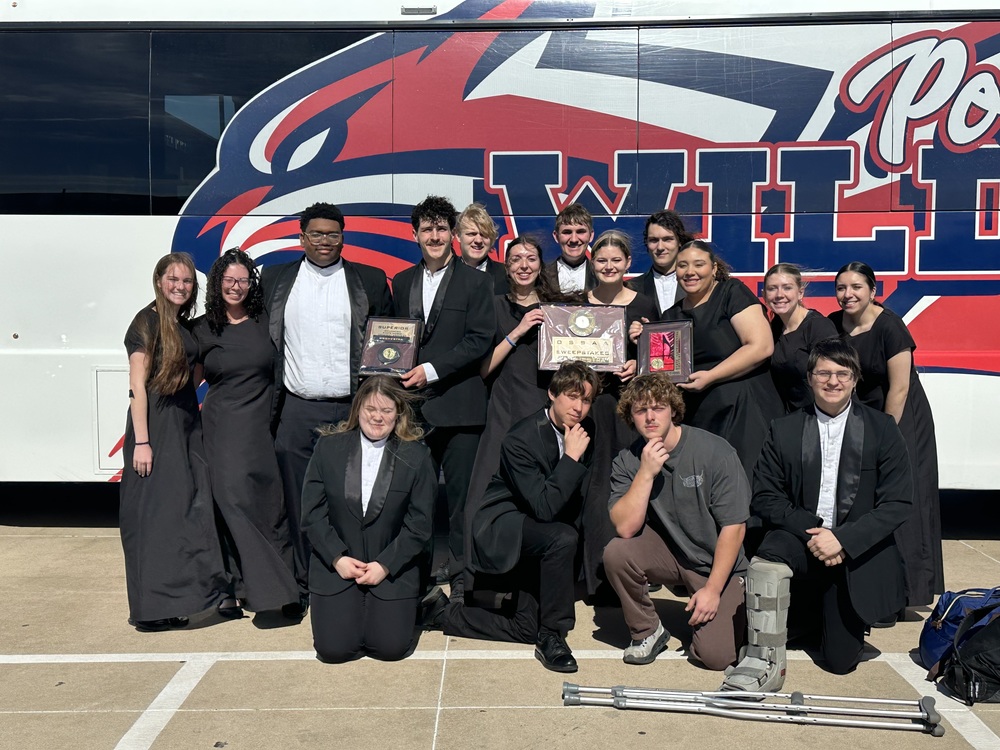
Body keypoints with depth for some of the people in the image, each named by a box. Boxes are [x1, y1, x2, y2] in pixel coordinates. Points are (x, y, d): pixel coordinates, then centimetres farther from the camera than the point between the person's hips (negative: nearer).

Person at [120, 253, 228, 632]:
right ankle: (151, 608, 4)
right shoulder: (147, 322, -8)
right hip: (155, 423, -8)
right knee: (155, 512, -4)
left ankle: (175, 598, 17)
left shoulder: (184, 325, 14)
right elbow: (137, 385, -13)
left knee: (190, 508, 7)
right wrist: (141, 441, -18)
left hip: (186, 422, 8)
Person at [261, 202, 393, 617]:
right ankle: (302, 586, 17)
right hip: (296, 412, 1)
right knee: (300, 504, 6)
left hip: (352, 410, -1)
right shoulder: (275, 279, 10)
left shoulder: (371, 280, 6)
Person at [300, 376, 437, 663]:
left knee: (390, 647, -11)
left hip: (393, 569, 0)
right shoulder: (328, 447, 2)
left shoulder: (416, 456, -2)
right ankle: (346, 608, 22)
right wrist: (337, 558, -11)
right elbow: (312, 514, 0)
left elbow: (420, 524, -4)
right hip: (336, 565, 1)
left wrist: (385, 565, -12)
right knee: (333, 649, -11)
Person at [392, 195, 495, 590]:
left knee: (460, 490, 1)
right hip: (412, 402, 3)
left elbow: (479, 340, -6)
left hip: (458, 405, -3)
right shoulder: (402, 281, 16)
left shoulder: (476, 282, 3)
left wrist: (431, 369, -13)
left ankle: (461, 567, 13)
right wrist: (401, 372, 0)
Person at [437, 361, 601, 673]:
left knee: (525, 629, 0)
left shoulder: (584, 431, -1)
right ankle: (552, 636, -18)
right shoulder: (521, 439, -23)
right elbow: (544, 507, -30)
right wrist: (571, 457, -30)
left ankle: (449, 612, 22)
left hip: (534, 536, 8)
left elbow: (576, 494, 17)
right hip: (502, 528, -8)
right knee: (563, 539, -36)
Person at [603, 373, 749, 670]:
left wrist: (713, 589, -17)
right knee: (616, 552, -26)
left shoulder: (716, 451, -17)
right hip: (668, 552, 3)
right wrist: (646, 473, -29)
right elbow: (625, 528, -20)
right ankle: (647, 631, -2)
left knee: (715, 655, -18)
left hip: (716, 562, -3)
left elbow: (734, 526, -15)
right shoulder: (628, 461, -8)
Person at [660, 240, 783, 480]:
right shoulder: (671, 316, 14)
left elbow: (762, 346, -13)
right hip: (695, 417, 5)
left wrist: (710, 376, -16)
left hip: (743, 409, -5)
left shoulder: (732, 293, -1)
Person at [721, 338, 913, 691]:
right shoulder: (785, 430, 2)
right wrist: (810, 531, -18)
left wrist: (842, 539, -18)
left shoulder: (881, 428, 0)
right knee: (769, 554, -36)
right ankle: (764, 665, -27)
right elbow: (765, 498, -1)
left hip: (857, 552, 0)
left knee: (840, 660, 0)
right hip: (802, 538, 0)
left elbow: (898, 503, -5)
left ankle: (821, 608, 33)